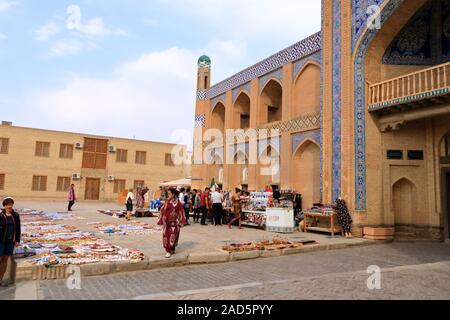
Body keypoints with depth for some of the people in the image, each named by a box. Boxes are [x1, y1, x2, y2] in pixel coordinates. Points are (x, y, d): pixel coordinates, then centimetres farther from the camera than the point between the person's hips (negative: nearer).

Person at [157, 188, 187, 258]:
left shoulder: (178, 203, -4)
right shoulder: (167, 202, 2)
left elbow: (181, 212, -1)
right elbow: (163, 211, 5)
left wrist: (182, 222, -2)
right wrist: (161, 220, 3)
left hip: (174, 222, -3)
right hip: (167, 222, 3)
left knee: (172, 236, -3)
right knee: (166, 236, 4)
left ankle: (170, 251, 6)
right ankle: (168, 250, 16)